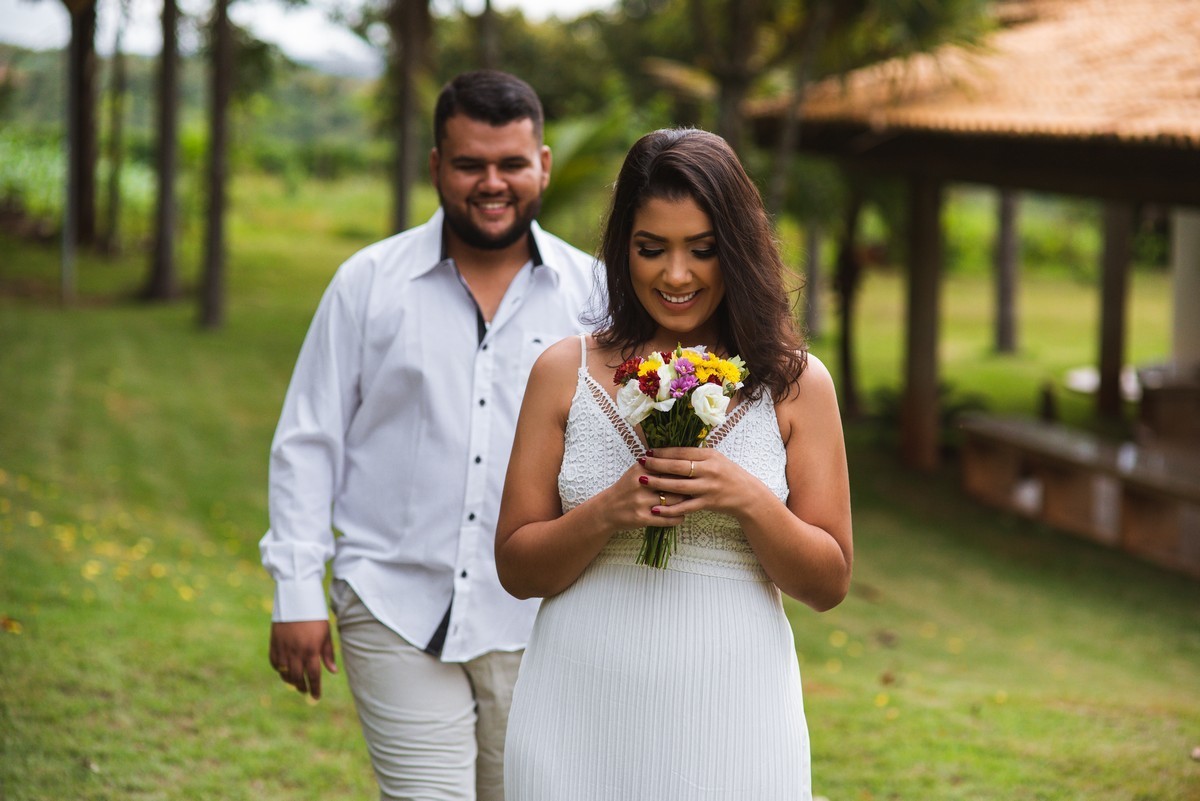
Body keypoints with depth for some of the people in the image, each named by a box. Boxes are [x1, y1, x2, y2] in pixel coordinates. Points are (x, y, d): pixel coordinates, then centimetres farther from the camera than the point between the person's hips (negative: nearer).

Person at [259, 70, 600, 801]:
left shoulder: (592, 291, 4)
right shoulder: (369, 282, 3)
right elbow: (307, 444, 5)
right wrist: (297, 592, 0)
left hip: (537, 621, 1)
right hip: (396, 611, -1)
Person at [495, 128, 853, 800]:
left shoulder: (796, 383, 1)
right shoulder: (566, 372, 2)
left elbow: (829, 583, 2)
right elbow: (516, 568, 2)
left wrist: (748, 499, -14)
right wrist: (607, 513, -15)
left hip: (730, 714, 0)